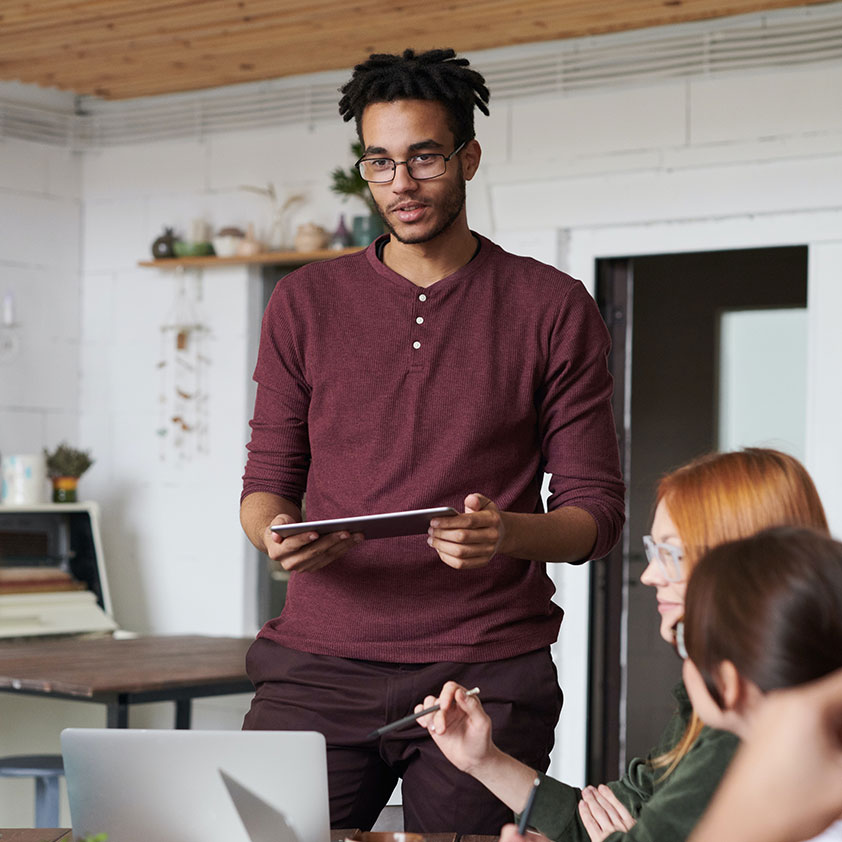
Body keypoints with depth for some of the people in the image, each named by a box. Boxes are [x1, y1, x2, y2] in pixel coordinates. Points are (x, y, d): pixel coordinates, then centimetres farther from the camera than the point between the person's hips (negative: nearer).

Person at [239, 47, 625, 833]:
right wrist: (275, 534, -11)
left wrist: (507, 533, -18)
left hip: (487, 674, -1)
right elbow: (267, 479, 14)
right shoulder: (305, 302, 11)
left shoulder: (553, 308, 5)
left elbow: (595, 511, 4)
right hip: (317, 666, 1)